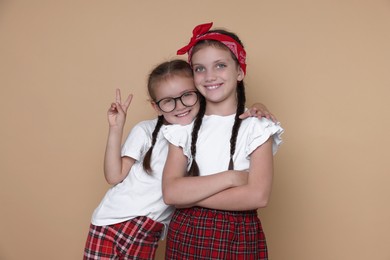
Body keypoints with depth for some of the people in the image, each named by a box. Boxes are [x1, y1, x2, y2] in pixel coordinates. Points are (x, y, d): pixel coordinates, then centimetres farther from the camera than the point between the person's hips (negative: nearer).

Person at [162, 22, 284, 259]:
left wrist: (190, 194, -13)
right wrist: (229, 178, -18)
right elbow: (170, 192, -9)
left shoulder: (256, 126, -7)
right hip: (186, 235, 3)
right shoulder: (184, 127, 2)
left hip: (238, 237, -2)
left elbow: (258, 195, -18)